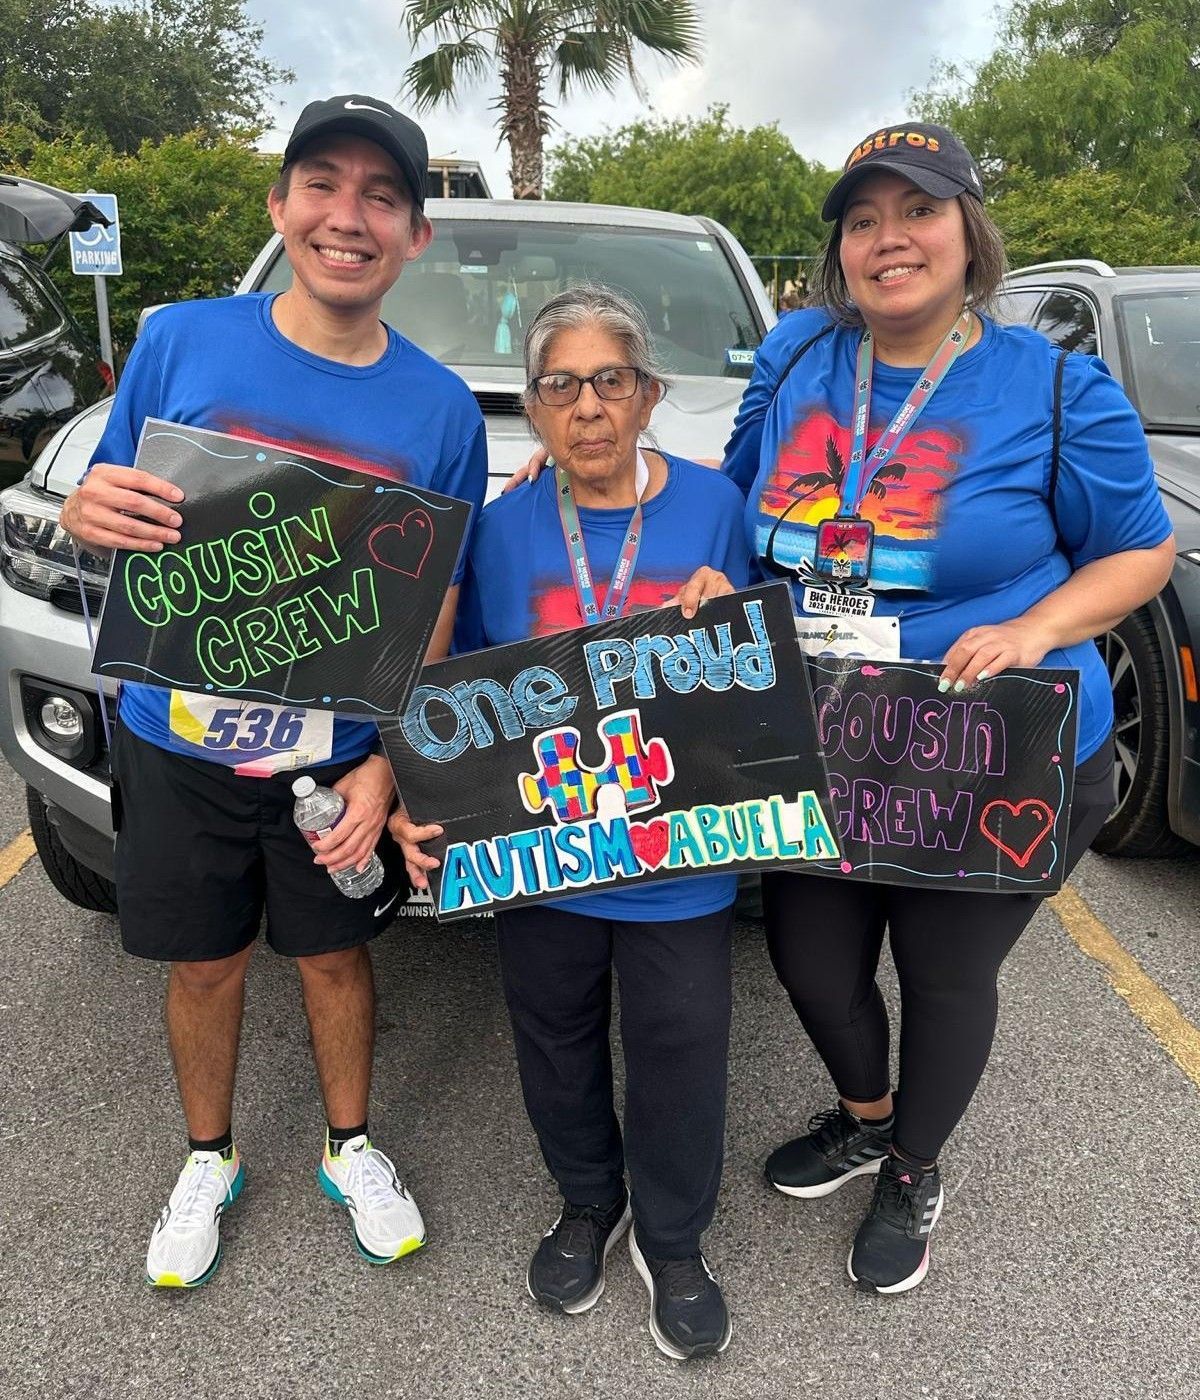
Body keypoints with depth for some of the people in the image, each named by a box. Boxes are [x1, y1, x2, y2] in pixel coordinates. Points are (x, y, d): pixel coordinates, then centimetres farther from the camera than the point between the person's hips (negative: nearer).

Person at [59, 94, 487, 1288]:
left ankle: (351, 1148, 44)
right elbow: (111, 512, 2)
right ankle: (208, 1160, 44)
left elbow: (436, 604, -2)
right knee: (204, 964, 17)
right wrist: (89, 514, -23)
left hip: (343, 761, 0)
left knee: (335, 958, 17)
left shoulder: (441, 408, -7)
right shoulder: (179, 341, -7)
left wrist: (389, 764, -12)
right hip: (178, 750, 1)